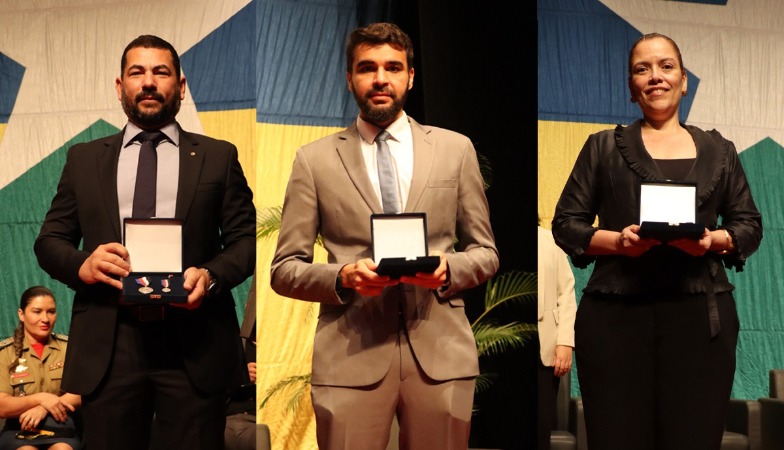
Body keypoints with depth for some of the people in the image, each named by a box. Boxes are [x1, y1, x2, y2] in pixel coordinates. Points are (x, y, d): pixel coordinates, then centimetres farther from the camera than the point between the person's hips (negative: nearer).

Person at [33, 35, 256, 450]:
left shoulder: (218, 156, 11)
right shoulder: (84, 159, 16)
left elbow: (246, 239, 7)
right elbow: (49, 240, 14)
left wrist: (211, 275, -14)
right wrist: (81, 265, -9)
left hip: (194, 344, -1)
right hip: (107, 344, 1)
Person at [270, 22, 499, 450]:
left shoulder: (455, 149, 8)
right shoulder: (314, 159, 4)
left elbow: (485, 252, 12)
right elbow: (284, 269, 4)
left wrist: (448, 268, -10)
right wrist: (341, 278, -15)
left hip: (440, 350, 1)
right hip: (350, 353, -1)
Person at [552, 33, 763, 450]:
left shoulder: (719, 151, 17)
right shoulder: (604, 148, 13)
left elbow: (750, 224, 16)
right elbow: (566, 223, 9)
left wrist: (715, 240, -6)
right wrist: (615, 240, -10)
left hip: (701, 316, 1)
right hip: (615, 315, -1)